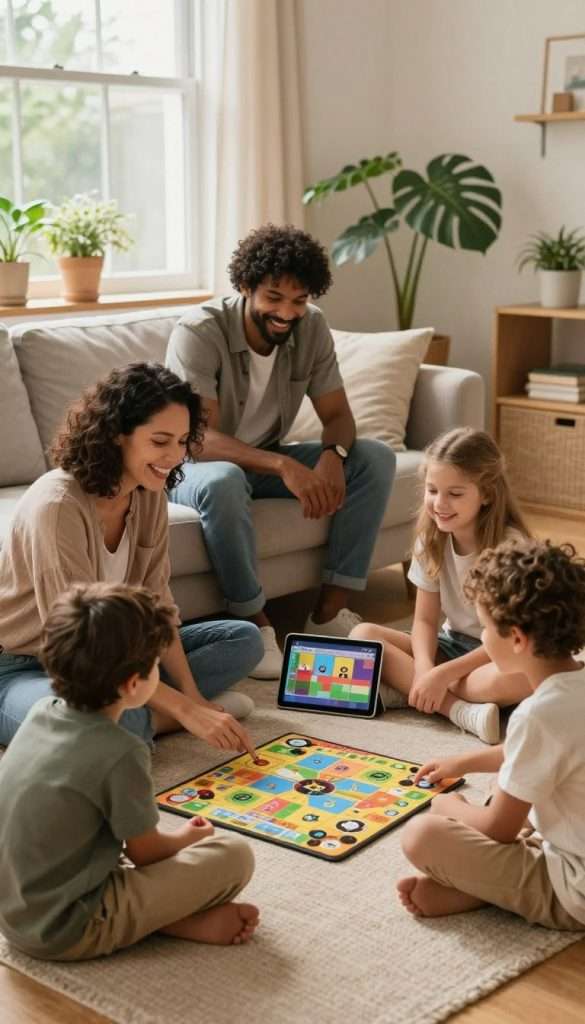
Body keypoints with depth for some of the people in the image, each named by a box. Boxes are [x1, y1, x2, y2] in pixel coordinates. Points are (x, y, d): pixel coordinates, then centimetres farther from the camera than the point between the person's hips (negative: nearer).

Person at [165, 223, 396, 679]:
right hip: (198, 467, -6)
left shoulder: (312, 327, -7)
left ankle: (330, 610, -13)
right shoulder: (198, 333, -24)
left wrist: (333, 453, -29)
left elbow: (338, 414, -4)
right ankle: (255, 623, -25)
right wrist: (283, 466, -45)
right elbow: (199, 438, -31)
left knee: (376, 459, -12)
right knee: (224, 481, -42)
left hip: (267, 461, 6)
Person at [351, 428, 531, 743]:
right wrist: (424, 670, -23)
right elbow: (425, 620, -2)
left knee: (523, 679, -40)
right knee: (363, 634, -16)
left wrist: (443, 674, -27)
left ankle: (402, 690, -27)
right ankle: (459, 709, -29)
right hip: (453, 644, 6)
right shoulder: (431, 540, -5)